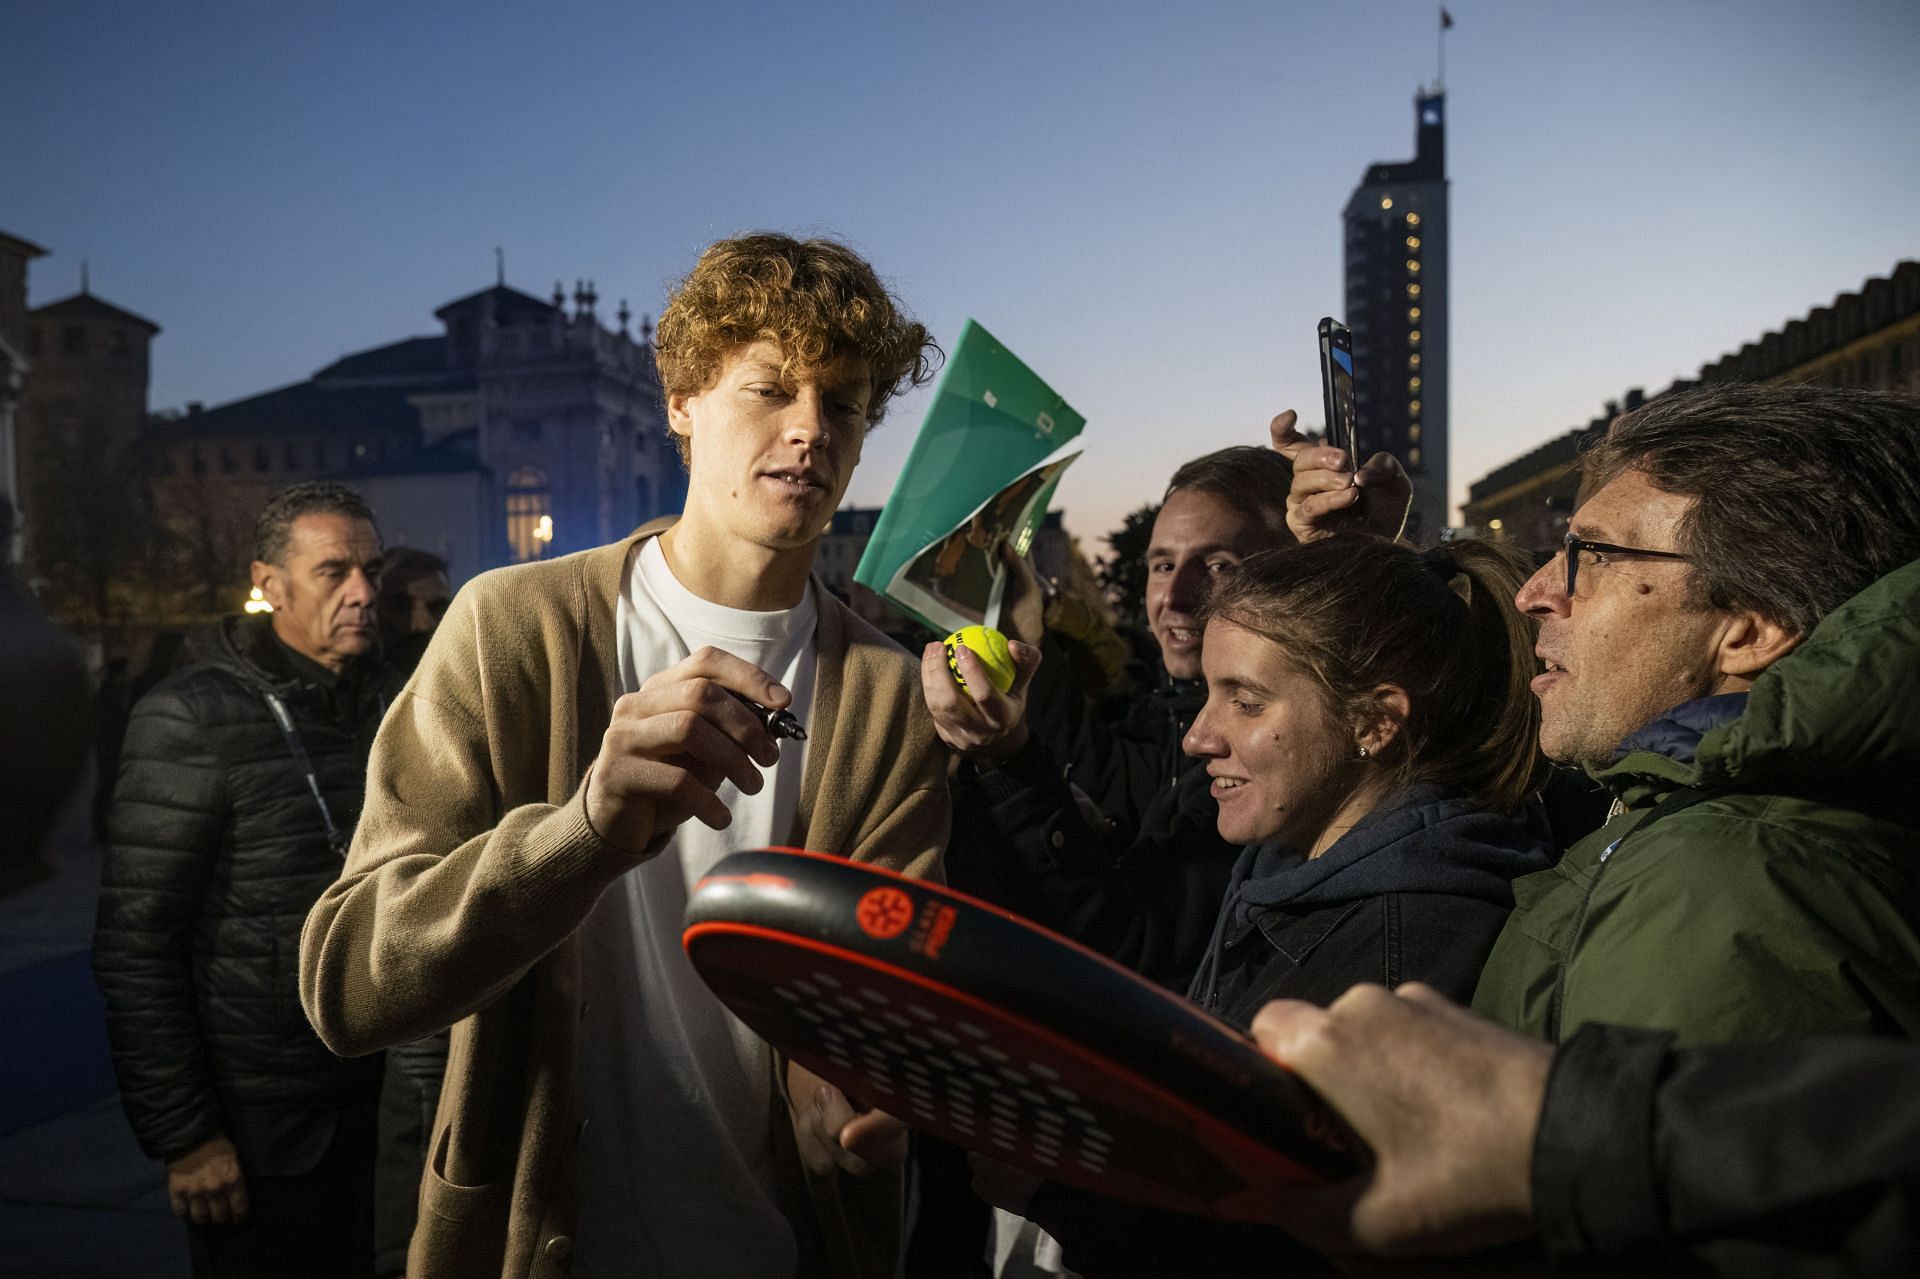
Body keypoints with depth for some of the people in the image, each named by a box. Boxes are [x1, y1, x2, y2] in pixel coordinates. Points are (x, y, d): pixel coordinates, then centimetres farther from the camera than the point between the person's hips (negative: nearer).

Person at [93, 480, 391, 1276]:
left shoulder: (368, 708, 8)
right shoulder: (193, 720, -15)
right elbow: (135, 949, -16)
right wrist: (183, 1137, -16)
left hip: (353, 1099, 7)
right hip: (254, 1123, -6)